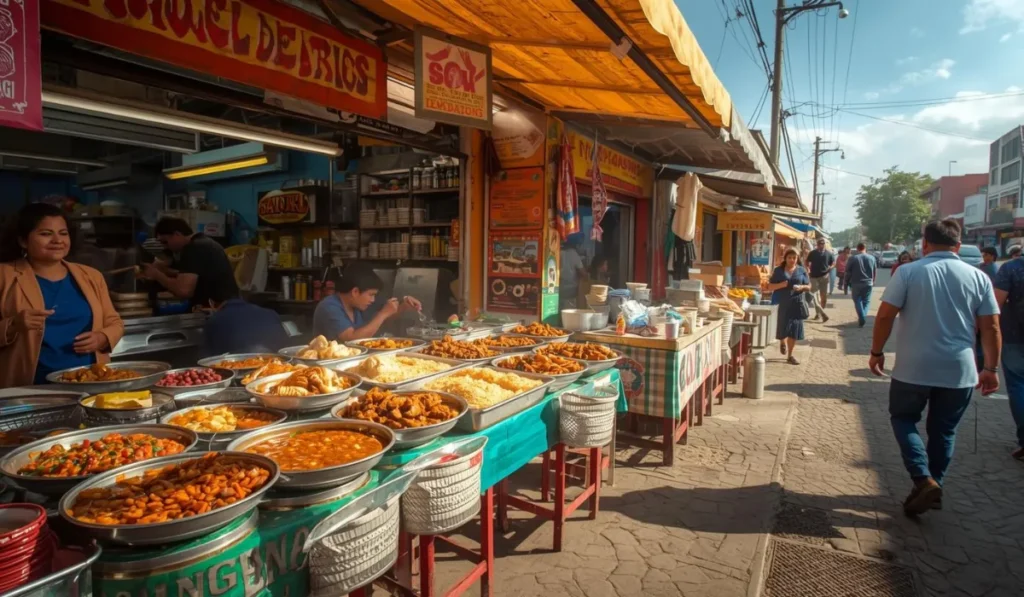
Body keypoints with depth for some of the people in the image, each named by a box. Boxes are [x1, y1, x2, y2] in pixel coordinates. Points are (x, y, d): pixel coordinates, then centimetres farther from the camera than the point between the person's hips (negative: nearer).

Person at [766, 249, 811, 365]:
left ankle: (790, 355, 13)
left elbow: (809, 286, 9)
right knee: (783, 327, 1)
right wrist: (780, 285, -17)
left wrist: (801, 287, -12)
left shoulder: (802, 271, 6)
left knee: (794, 329, 1)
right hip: (783, 303, -1)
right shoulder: (779, 270, 2)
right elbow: (770, 286, 1)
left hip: (797, 303, 1)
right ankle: (782, 341, 38)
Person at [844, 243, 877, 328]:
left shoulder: (852, 258, -7)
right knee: (866, 301, 12)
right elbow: (874, 272, 11)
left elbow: (848, 272, -5)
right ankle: (863, 317, -5)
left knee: (857, 301, 7)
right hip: (868, 283, 2)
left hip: (856, 284, -2)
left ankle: (861, 318, -5)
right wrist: (873, 282, 23)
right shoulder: (872, 258, 4)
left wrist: (847, 283, 4)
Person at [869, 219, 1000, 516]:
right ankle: (932, 485, 25)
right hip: (959, 370, 3)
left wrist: (877, 351, 2)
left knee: (903, 419, 15)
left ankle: (924, 480, -1)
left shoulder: (908, 272, -7)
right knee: (943, 431, 17)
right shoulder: (978, 277, 2)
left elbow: (885, 316, -10)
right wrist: (991, 368, 11)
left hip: (913, 368, -3)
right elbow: (991, 327, 3)